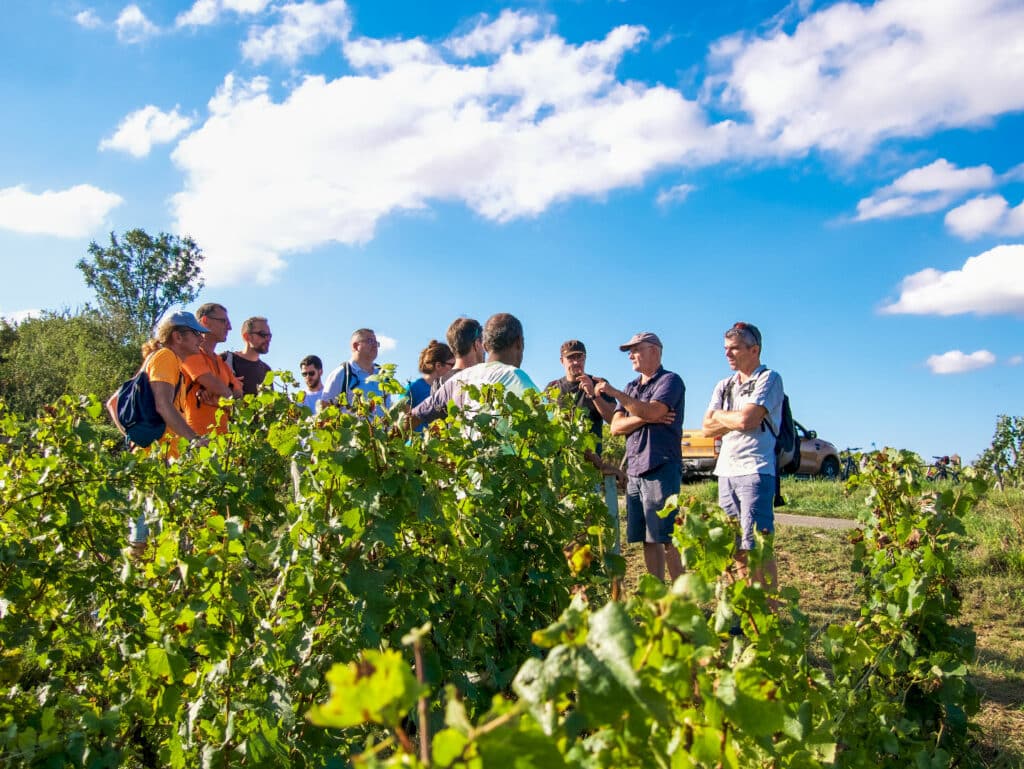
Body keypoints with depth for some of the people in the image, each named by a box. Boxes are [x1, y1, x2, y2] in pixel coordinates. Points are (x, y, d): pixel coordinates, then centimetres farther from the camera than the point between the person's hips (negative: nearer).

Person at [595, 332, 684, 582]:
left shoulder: (670, 381, -1)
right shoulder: (631, 388, 21)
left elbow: (652, 411, -19)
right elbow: (616, 427, 9)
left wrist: (614, 392, -14)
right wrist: (647, 419, -7)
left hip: (660, 468, -7)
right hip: (634, 470, 7)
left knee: (666, 538, -8)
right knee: (647, 539, 8)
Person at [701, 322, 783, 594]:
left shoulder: (769, 379, -1)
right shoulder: (724, 386, 19)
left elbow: (747, 419, -14)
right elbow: (708, 429, 10)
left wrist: (720, 416, 3)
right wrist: (737, 419, -4)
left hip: (754, 470, -7)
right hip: (726, 470, 7)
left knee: (757, 547, -10)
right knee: (735, 548, 8)